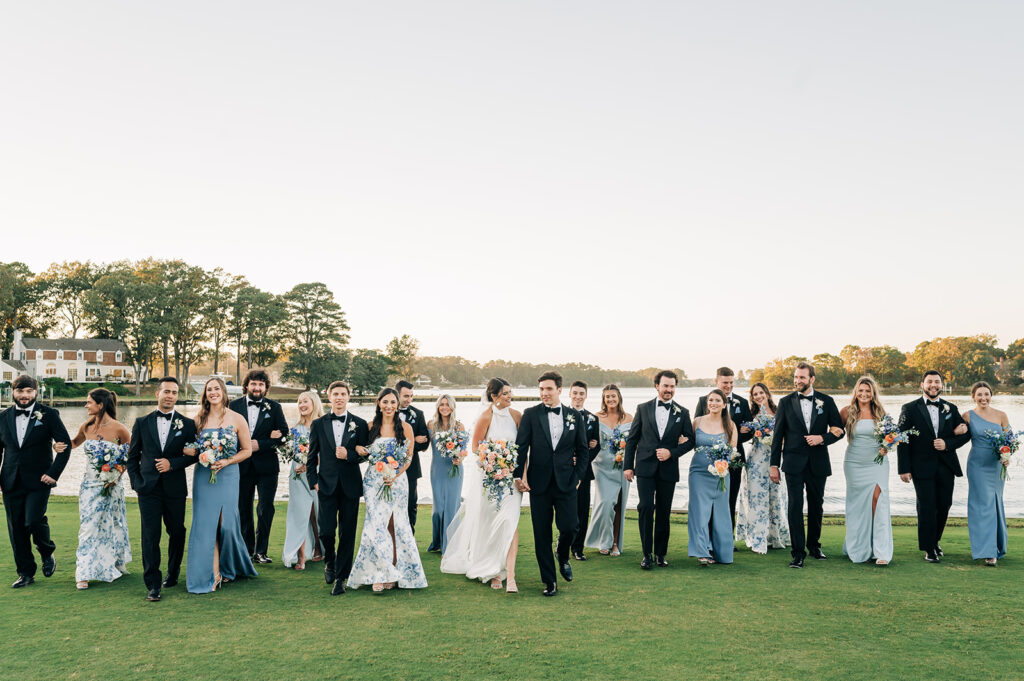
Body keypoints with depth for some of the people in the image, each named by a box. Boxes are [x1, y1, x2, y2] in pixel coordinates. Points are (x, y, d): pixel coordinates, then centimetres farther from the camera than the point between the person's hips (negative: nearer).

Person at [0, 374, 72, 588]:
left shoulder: (48, 414, -2)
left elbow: (65, 444, -2)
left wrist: (54, 473, -9)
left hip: (38, 481, -4)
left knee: (34, 521, -16)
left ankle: (47, 553, 15)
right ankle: (26, 573, 19)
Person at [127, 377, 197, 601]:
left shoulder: (187, 424, 3)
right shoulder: (142, 423, 6)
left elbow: (194, 455, 3)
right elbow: (132, 456, 11)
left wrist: (173, 463, -12)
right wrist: (136, 482, 1)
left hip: (175, 488, 0)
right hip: (148, 489, 0)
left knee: (176, 533, 11)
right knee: (150, 536, -4)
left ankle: (173, 574, 31)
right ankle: (153, 585, 1)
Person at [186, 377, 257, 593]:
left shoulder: (237, 419, 0)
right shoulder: (199, 419, 6)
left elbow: (247, 450, 3)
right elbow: (192, 448, 13)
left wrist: (226, 462, -10)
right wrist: (200, 456, -8)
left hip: (228, 476, -2)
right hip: (203, 476, 2)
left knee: (227, 524, -1)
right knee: (206, 524, -2)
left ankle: (228, 568, 23)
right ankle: (214, 574, 4)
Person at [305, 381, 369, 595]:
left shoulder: (359, 424, 4)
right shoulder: (318, 424, 6)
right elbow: (312, 457, 8)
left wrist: (349, 455, -13)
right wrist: (313, 481, -1)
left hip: (350, 486, 0)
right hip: (327, 485, 0)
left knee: (347, 533, 3)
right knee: (326, 530, -5)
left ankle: (341, 577, 15)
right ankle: (330, 561, 27)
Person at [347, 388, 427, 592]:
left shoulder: (405, 427, 1)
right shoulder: (371, 426, 6)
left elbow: (409, 458, 1)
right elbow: (365, 452, 17)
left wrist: (395, 476, -13)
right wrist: (359, 450, -6)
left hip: (397, 481, -1)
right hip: (374, 481, 1)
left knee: (394, 525, 0)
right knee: (376, 525, -8)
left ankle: (395, 572, 9)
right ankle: (380, 574, -2)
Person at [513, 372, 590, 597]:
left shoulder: (574, 416, 6)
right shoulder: (530, 415, 1)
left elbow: (583, 449, 11)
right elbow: (521, 447, -1)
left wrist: (578, 476, 2)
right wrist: (518, 476, -8)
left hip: (566, 482, 1)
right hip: (539, 483, 0)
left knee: (569, 526, -7)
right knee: (542, 534, 3)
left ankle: (563, 557, 28)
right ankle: (549, 581, 16)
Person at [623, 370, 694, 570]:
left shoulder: (682, 413, 7)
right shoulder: (643, 409, 5)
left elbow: (690, 441, 6)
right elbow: (632, 439, 6)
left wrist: (671, 452, -10)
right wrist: (628, 465, 2)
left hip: (668, 469, 1)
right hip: (645, 467, -1)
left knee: (664, 512, 6)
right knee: (646, 507, -10)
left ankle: (660, 554, 18)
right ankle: (647, 554, 0)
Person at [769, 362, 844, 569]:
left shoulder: (826, 401, 3)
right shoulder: (786, 402, 2)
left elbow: (839, 430, 6)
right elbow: (778, 435, 2)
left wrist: (822, 438, -14)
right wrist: (774, 464, -1)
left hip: (818, 462, 2)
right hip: (794, 462, -1)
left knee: (816, 505, 12)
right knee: (795, 506, -7)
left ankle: (814, 545, 29)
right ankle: (798, 552, -3)